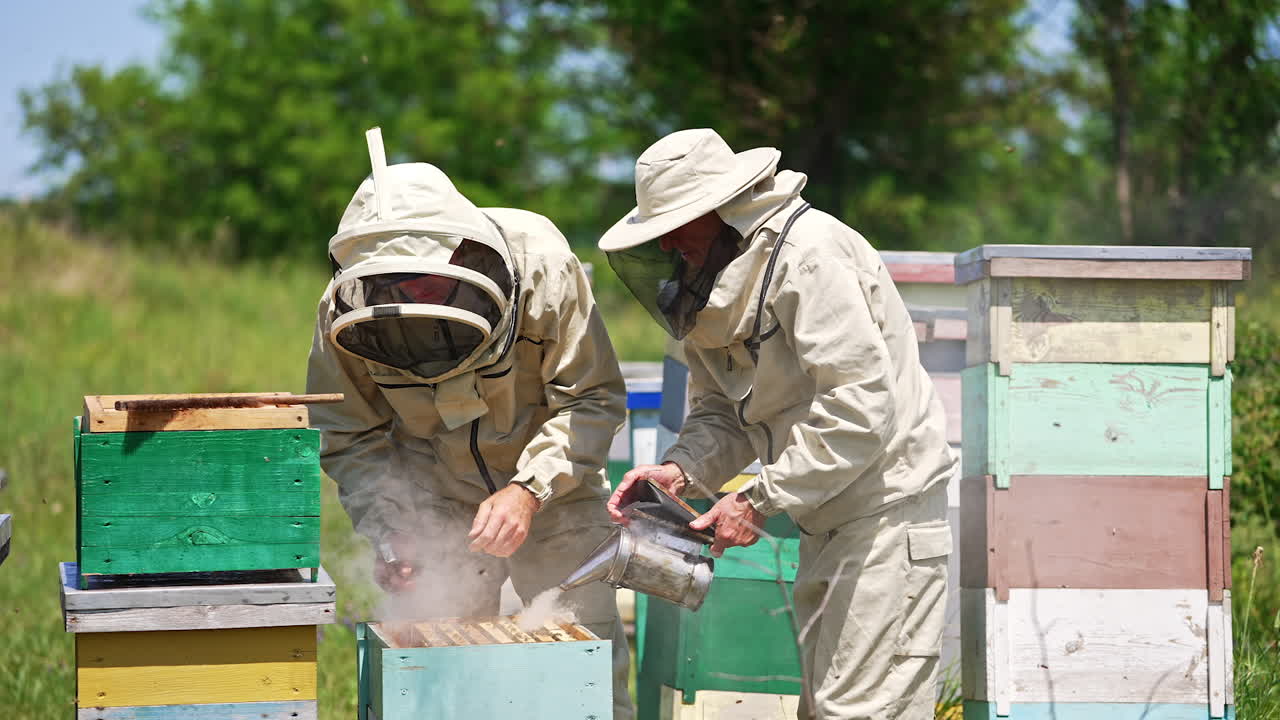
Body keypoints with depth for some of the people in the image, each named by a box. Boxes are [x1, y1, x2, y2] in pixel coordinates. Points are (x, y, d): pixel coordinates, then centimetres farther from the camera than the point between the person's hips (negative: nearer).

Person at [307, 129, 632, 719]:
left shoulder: (540, 261, -25)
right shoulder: (346, 310, -20)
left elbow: (592, 400, -20)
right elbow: (349, 438, -7)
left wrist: (529, 490, -33)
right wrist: (385, 532, -22)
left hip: (551, 486, -1)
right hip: (436, 497, 1)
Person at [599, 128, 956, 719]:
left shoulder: (809, 255, -20)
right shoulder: (708, 283, 10)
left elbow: (860, 409, -25)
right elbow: (720, 412, 12)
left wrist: (761, 500, -21)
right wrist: (680, 468, -9)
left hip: (890, 509, -10)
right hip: (828, 523, 10)